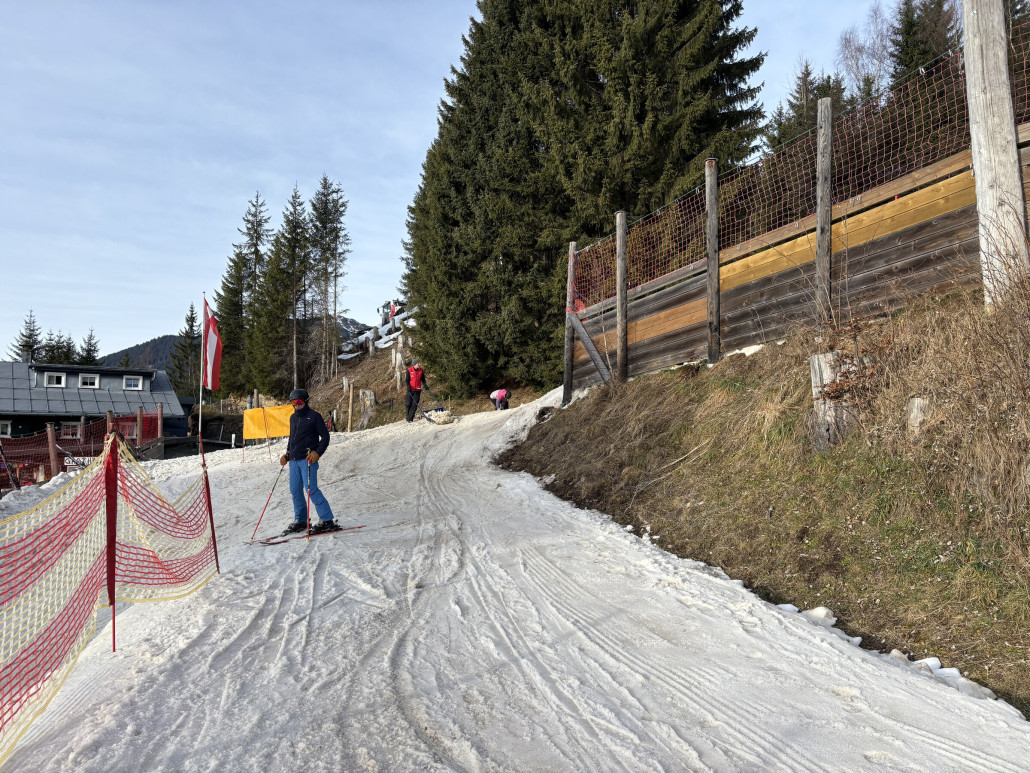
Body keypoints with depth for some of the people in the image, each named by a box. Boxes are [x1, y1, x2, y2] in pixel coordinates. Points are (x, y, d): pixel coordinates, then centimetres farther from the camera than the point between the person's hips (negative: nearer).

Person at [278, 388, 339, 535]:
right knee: (295, 490, 7)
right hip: (294, 460, 7)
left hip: (308, 459, -7)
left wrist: (317, 453, -17)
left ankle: (327, 520, -9)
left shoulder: (314, 416, -4)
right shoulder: (293, 418, 17)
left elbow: (325, 436, -5)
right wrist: (287, 454, 16)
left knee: (311, 489, -13)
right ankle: (300, 520, 20)